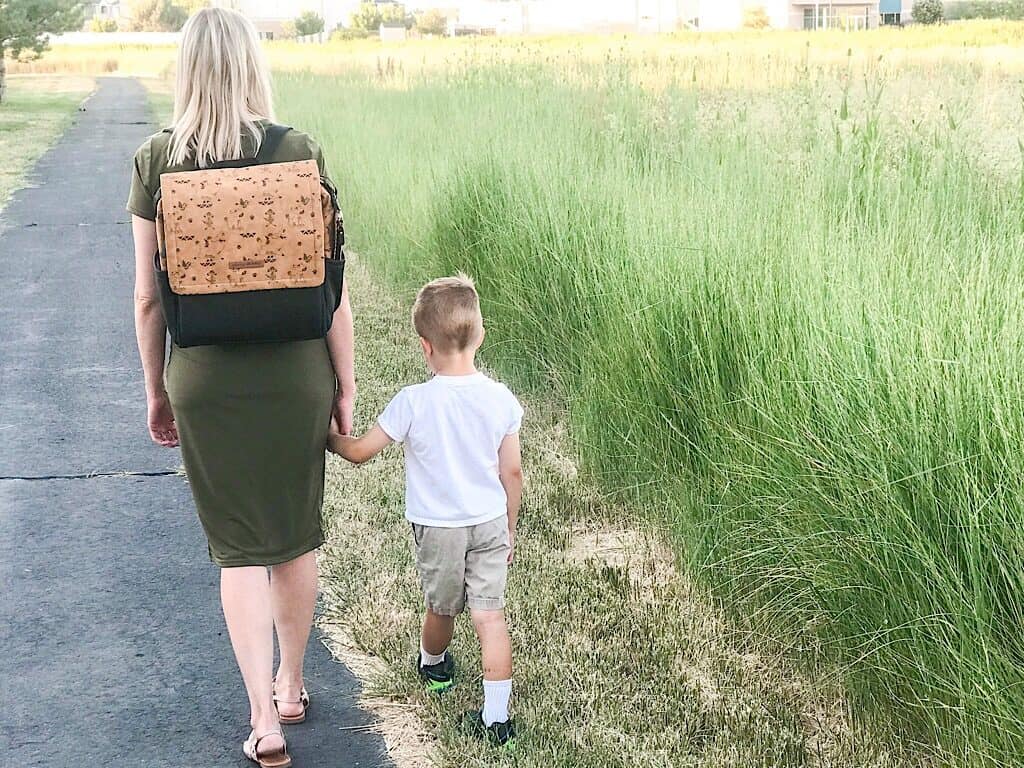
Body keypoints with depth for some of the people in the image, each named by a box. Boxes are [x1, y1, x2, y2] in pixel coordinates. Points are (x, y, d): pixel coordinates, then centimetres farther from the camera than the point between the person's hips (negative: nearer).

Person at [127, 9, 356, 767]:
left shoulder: (155, 162, -6)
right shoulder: (300, 152, -8)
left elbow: (147, 297, -3)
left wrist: (156, 390, 10)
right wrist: (345, 381, 4)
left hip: (204, 379, 0)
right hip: (294, 372, 1)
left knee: (238, 549, 11)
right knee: (296, 538, 19)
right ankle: (291, 685, 36)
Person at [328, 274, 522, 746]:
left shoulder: (413, 402, -20)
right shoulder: (500, 399, -9)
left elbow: (359, 451, -11)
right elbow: (512, 473, -1)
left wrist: (328, 435, 10)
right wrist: (510, 529, 12)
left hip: (437, 526, -1)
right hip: (490, 522, 1)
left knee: (441, 608, 21)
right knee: (490, 615, 3)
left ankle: (432, 667, 50)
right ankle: (497, 716, 3)